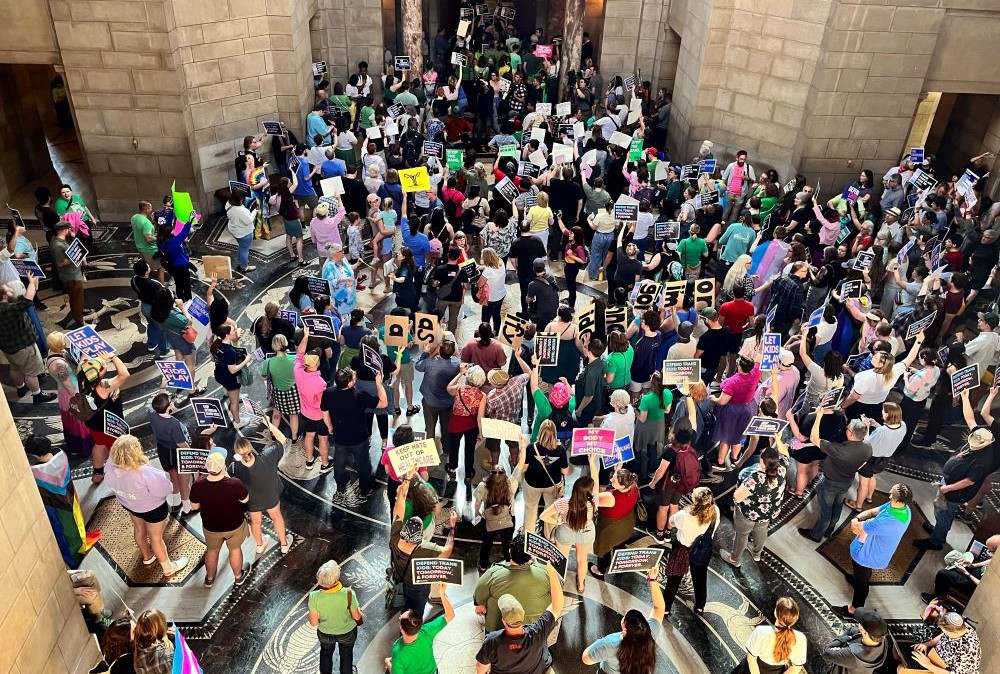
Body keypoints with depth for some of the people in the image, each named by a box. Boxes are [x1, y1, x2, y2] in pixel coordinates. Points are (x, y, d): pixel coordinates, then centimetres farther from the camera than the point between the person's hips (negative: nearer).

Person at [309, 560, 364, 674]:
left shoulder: (315, 597, -33)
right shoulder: (348, 594, -35)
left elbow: (313, 623, -19)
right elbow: (357, 617, -20)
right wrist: (358, 608, 0)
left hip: (325, 634, 1)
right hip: (347, 632, -1)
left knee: (326, 653, 35)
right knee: (346, 654, 32)